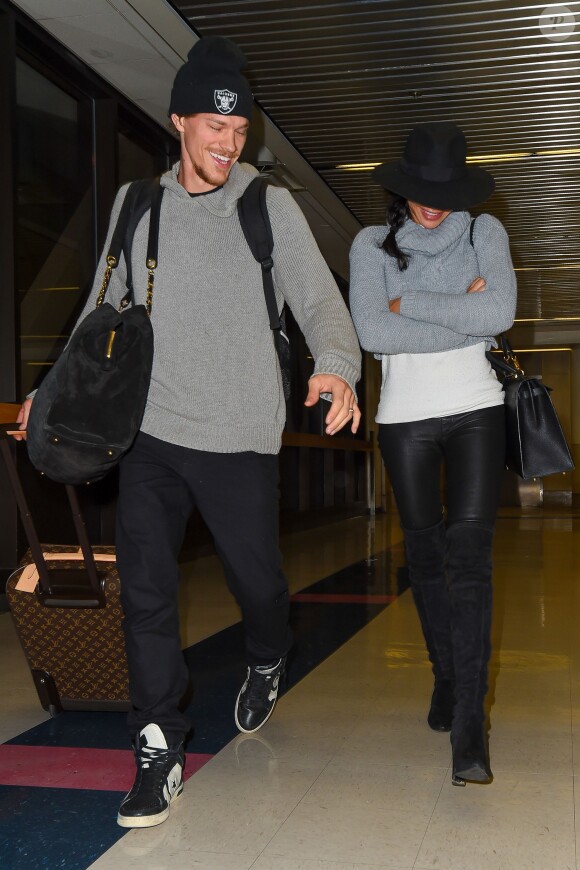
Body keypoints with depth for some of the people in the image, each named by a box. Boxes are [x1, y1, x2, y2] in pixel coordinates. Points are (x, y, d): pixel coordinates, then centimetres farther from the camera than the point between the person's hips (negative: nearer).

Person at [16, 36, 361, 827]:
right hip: (151, 433, 2)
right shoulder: (136, 204, 8)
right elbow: (104, 309, 16)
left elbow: (319, 300, -7)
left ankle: (266, 663, 44)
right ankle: (159, 748, 10)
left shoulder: (270, 206, 1)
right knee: (146, 590, -3)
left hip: (240, 437, -2)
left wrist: (336, 366, -28)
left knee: (256, 578, 9)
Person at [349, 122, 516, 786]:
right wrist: (463, 318, -11)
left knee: (468, 557, -11)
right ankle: (445, 678, 29)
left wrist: (409, 304, -10)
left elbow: (499, 315, -12)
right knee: (425, 556, 10)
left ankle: (468, 724, -12)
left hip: (475, 411, -1)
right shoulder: (373, 244, 3)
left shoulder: (485, 232, 4)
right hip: (404, 416, 1)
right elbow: (369, 333, -12)